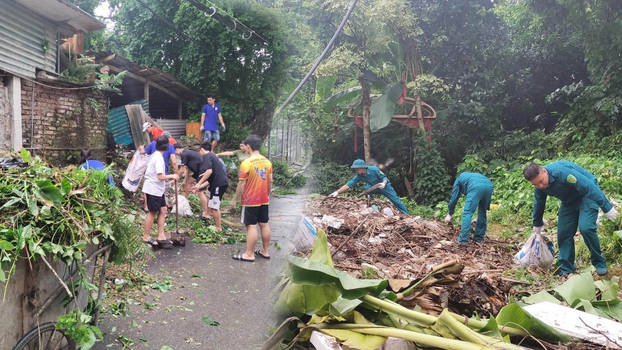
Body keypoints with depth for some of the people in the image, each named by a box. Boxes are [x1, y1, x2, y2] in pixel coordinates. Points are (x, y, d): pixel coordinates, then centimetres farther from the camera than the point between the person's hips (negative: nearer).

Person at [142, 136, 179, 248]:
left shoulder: (155, 155, 11)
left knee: (163, 210, 10)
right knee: (153, 213, 1)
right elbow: (160, 177, -25)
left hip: (157, 189, 10)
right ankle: (146, 236, 14)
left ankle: (161, 236, 13)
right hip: (153, 189, -10)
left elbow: (148, 171, 18)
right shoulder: (159, 158, -20)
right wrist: (172, 176, -11)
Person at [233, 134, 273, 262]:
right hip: (264, 200, 6)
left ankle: (249, 254, 5)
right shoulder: (267, 162, 3)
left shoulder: (246, 163, -16)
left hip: (250, 200, -6)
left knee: (251, 226, -2)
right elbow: (270, 181, 8)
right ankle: (265, 251, 22)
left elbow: (242, 184, -13)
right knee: (264, 224, 12)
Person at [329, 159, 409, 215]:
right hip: (375, 188, 4)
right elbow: (348, 185, -21)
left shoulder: (374, 169, -29)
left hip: (385, 186, -4)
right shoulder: (359, 176, -17)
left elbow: (384, 177, -21)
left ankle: (406, 215, 3)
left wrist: (383, 183, -44)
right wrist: (337, 192, -29)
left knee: (395, 200, -7)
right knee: (367, 188, -25)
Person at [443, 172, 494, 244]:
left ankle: (463, 239, -8)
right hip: (489, 186, 5)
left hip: (476, 187, -5)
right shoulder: (473, 176, 45)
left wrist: (450, 214, 34)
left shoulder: (459, 179, 32)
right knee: (482, 213, 19)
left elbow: (454, 197, 28)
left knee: (467, 213, -2)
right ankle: (479, 238, 23)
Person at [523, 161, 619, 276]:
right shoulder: (539, 187, -12)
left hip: (587, 194, -7)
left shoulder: (561, 172, -36)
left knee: (585, 228, -24)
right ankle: (566, 270, 12)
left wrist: (607, 208, -30)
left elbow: (589, 187, -34)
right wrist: (537, 225, 20)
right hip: (569, 201, 7)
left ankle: (600, 263, -3)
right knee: (563, 233, -1)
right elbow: (538, 205, 8)